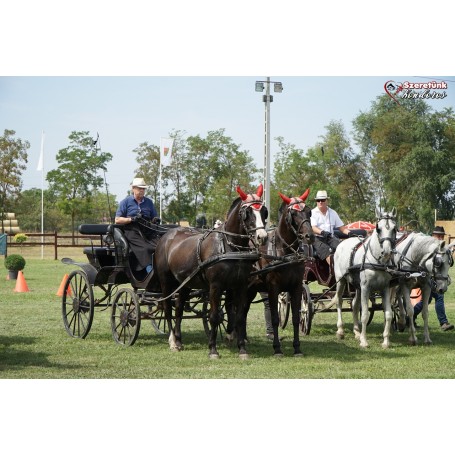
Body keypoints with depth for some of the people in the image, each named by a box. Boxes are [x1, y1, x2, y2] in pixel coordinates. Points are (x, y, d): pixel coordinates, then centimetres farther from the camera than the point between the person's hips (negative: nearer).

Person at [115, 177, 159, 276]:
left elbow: (154, 218, 25)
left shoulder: (148, 202, 18)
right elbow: (117, 220, 2)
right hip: (132, 231, -4)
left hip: (147, 232, 4)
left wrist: (155, 220, -1)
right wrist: (132, 219, -12)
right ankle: (150, 271, -34)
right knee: (144, 249, -31)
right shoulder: (126, 202, 7)